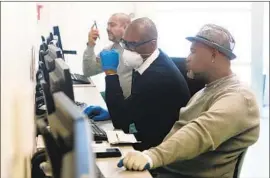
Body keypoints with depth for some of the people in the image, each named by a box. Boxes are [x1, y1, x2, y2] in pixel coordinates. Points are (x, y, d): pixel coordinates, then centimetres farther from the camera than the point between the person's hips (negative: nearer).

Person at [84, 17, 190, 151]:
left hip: (155, 146, -8)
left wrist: (110, 72, -21)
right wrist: (112, 112, -3)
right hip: (145, 135, 8)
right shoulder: (145, 62, 0)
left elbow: (120, 120, -24)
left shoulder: (160, 75, -29)